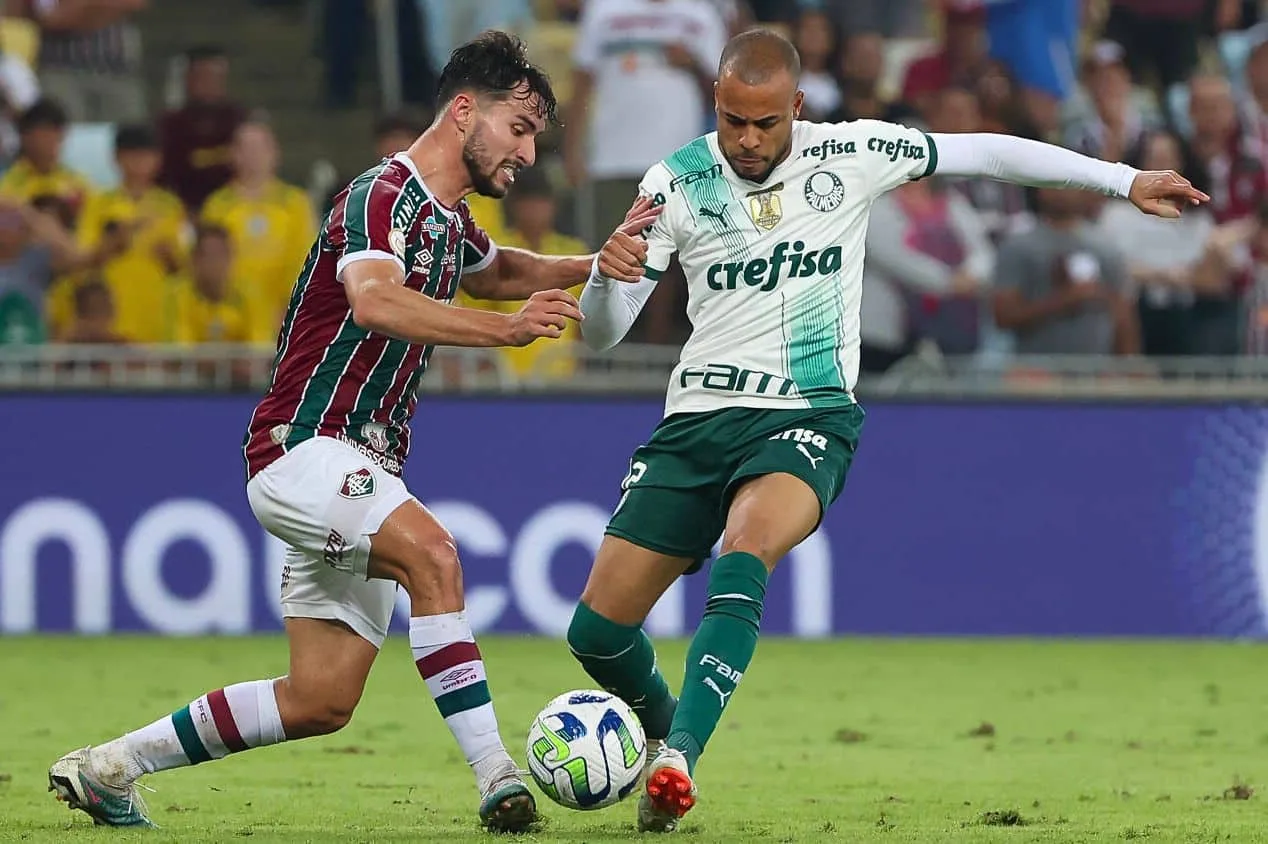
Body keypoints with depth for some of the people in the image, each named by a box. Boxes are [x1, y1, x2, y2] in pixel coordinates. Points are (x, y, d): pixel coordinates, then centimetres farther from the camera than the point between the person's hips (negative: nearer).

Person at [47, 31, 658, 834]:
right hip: (303, 445, -9)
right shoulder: (384, 195, -15)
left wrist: (600, 263, 21)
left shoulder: (448, 220, 14)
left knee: (322, 701, 5)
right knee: (431, 550, -34)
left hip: (361, 473, 10)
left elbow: (504, 269, 38)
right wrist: (505, 330, -43)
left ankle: (107, 767, 19)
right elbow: (374, 302, -36)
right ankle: (497, 776, -38)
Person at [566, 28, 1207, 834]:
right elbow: (602, 335, -2)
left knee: (744, 552, -35)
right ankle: (664, 730, 31)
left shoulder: (850, 155, -3)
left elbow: (983, 152, 8)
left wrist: (1126, 181, 11)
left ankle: (678, 758, -41)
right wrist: (607, 275, -26)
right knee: (597, 628, -2)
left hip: (807, 414, -2)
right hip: (700, 413, 3)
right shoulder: (676, 184, -2)